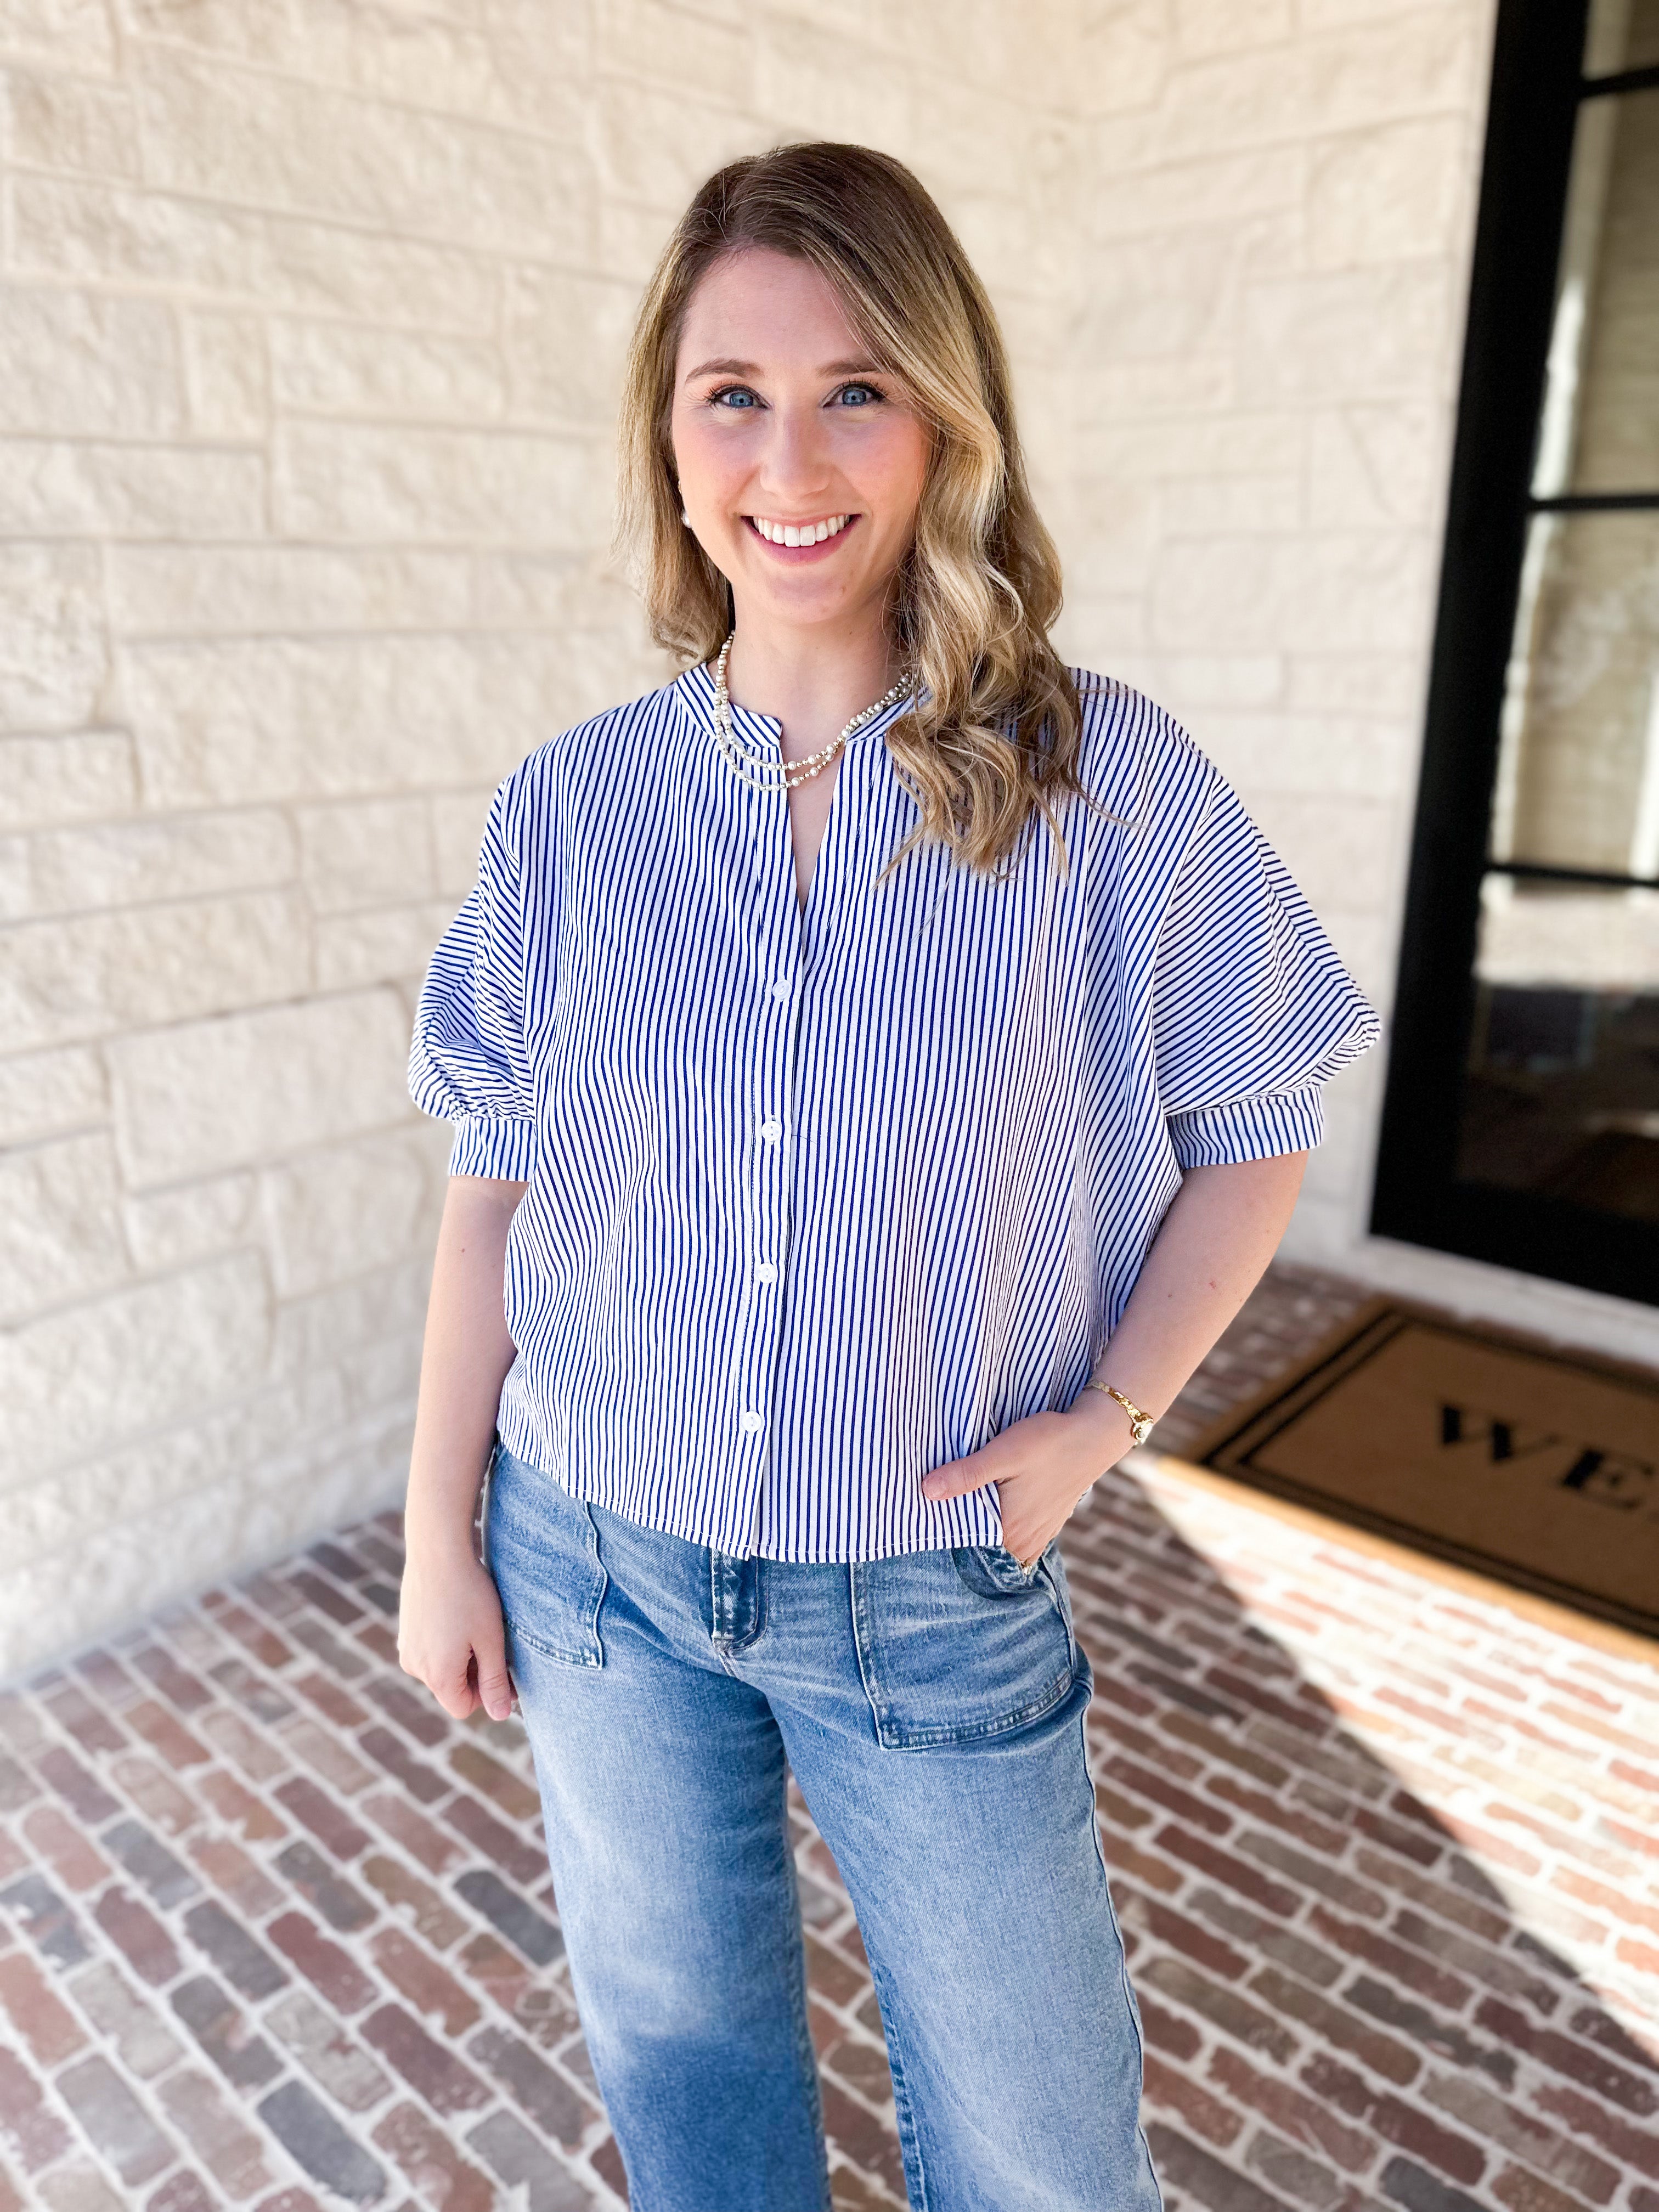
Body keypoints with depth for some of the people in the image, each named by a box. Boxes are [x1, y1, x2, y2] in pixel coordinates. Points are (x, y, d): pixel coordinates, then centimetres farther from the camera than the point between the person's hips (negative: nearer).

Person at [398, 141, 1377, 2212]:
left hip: (935, 1591, -1)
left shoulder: (1112, 783, -12)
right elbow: (496, 1184, 0)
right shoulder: (571, 804, -7)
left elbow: (1247, 1131, -1)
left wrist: (1107, 1417, -13)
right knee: (676, 2040, 24)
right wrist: (438, 1538, 3)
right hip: (597, 1566, 2)